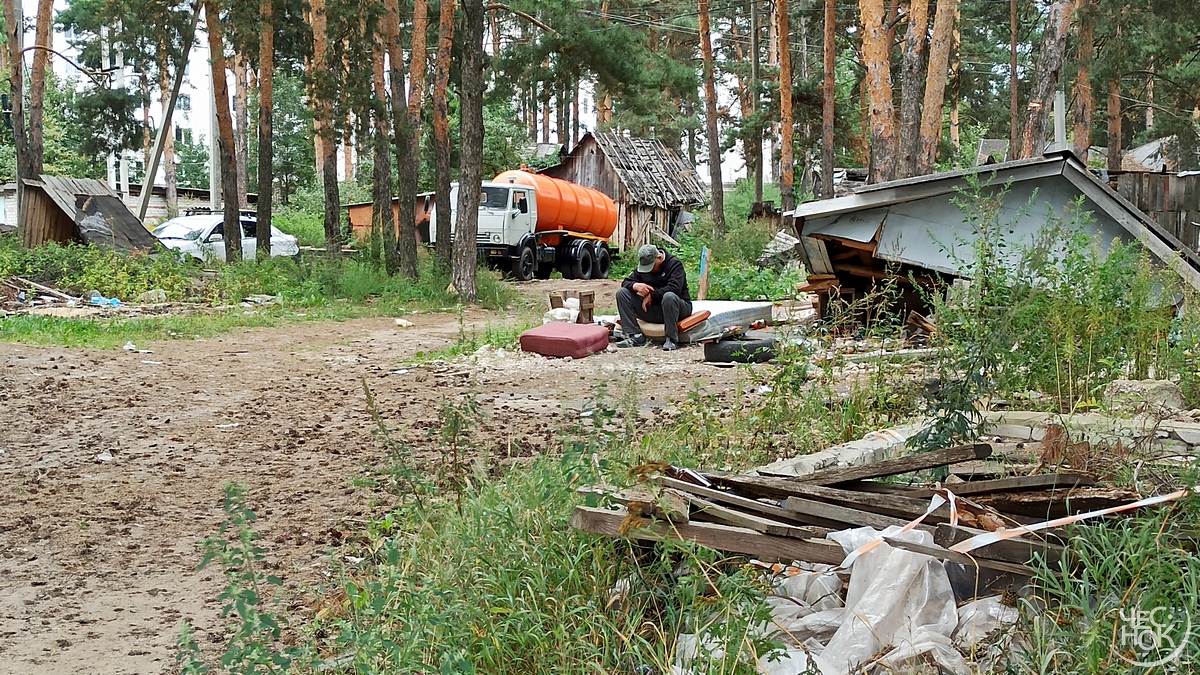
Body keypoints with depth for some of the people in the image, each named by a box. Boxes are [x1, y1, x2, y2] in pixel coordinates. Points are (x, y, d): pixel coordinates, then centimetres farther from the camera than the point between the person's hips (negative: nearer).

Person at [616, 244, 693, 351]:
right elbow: (626, 282, 5)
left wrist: (651, 295, -20)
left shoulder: (675, 264, -11)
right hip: (653, 309, 6)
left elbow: (674, 288, -26)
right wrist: (635, 286, -19)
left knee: (669, 296, -42)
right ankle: (635, 336, -18)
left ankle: (672, 340, -30)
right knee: (621, 293, -8)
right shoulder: (642, 266, 8)